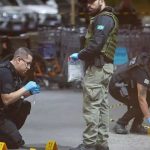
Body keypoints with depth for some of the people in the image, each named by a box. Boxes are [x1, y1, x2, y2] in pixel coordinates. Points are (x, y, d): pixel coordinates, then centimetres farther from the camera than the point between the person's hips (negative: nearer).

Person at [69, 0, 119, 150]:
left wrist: (80, 55, -10)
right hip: (103, 66, 11)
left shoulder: (103, 18, -12)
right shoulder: (107, 18, 21)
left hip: (97, 66, -11)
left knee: (91, 106, -9)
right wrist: (84, 55, 7)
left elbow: (96, 44, -21)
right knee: (102, 105, 11)